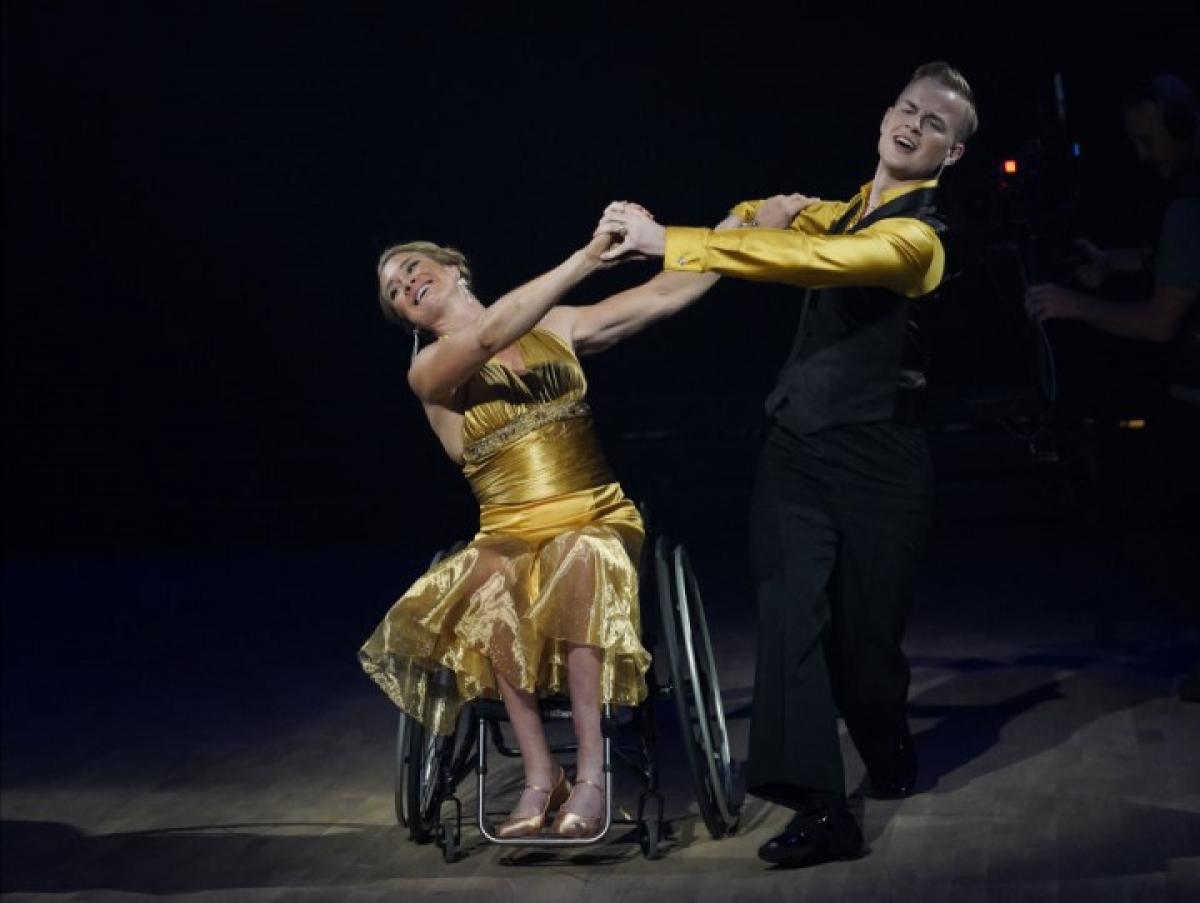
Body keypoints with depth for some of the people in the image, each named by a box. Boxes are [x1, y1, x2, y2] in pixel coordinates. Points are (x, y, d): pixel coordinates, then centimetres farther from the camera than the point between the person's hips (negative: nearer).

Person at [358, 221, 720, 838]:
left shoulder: (554, 327, 12)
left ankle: (590, 772, -32)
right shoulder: (428, 372, 1)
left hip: (599, 525, 1)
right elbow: (490, 335, -19)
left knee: (579, 560, -36)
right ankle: (540, 774, -25)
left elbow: (665, 295, 9)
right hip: (511, 539, -1)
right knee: (489, 586, -37)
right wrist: (588, 257, -25)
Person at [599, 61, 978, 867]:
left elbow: (804, 258, -29)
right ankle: (821, 808, -12)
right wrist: (761, 215, 6)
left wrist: (669, 241, -32)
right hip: (798, 445, 6)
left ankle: (891, 762, 36)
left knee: (865, 626, 6)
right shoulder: (849, 213, 12)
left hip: (874, 457, -6)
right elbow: (775, 222, 32)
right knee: (791, 613, -9)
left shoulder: (916, 235, -13)